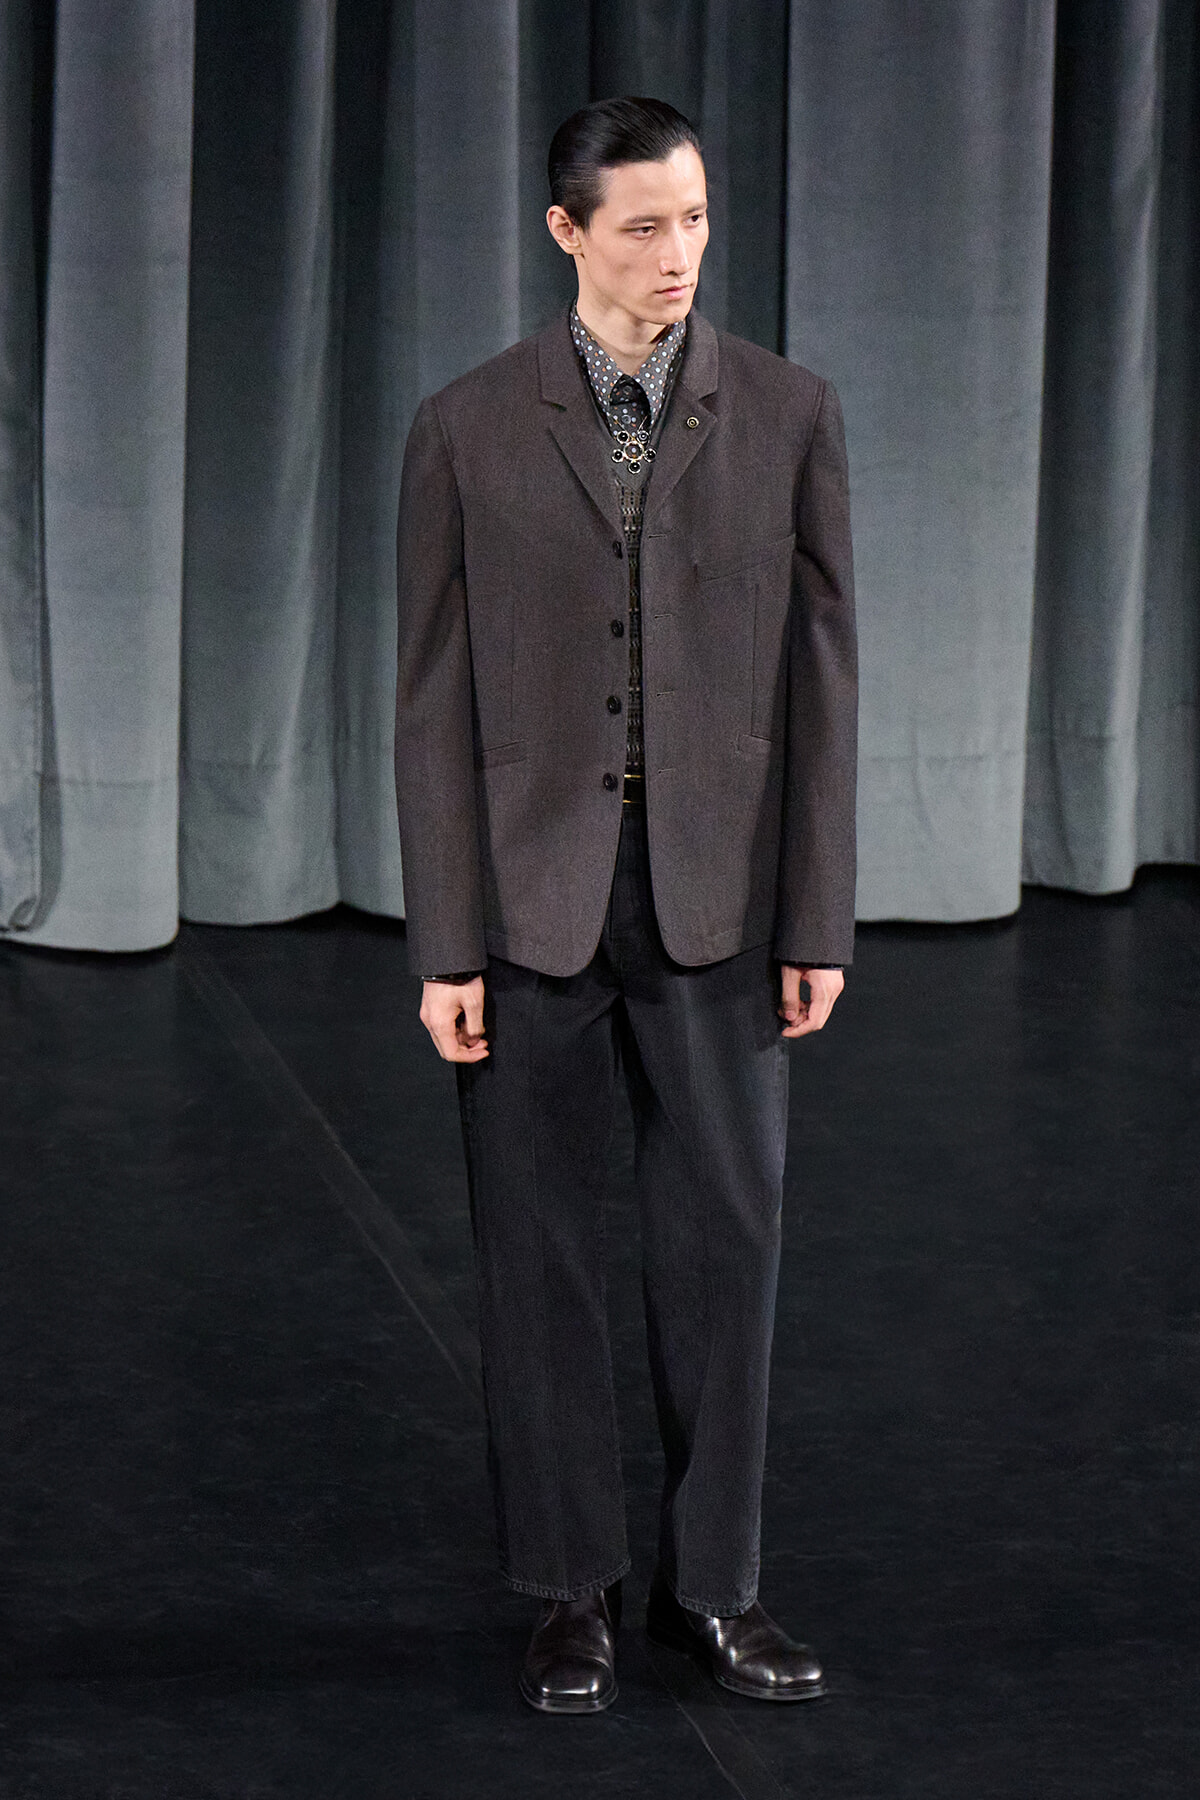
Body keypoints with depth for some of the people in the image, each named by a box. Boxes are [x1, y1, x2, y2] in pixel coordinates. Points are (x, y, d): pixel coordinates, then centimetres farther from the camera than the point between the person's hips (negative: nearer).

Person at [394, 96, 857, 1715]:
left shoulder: (788, 413, 1)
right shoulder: (468, 429, -1)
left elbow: (820, 676, 1)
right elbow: (437, 701, -1)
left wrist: (820, 921, -3)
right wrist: (444, 944, -6)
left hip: (716, 899, 1)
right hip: (532, 896, 0)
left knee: (724, 1239, 5)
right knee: (538, 1250, 6)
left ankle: (710, 1582, 18)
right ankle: (572, 1588, 19)